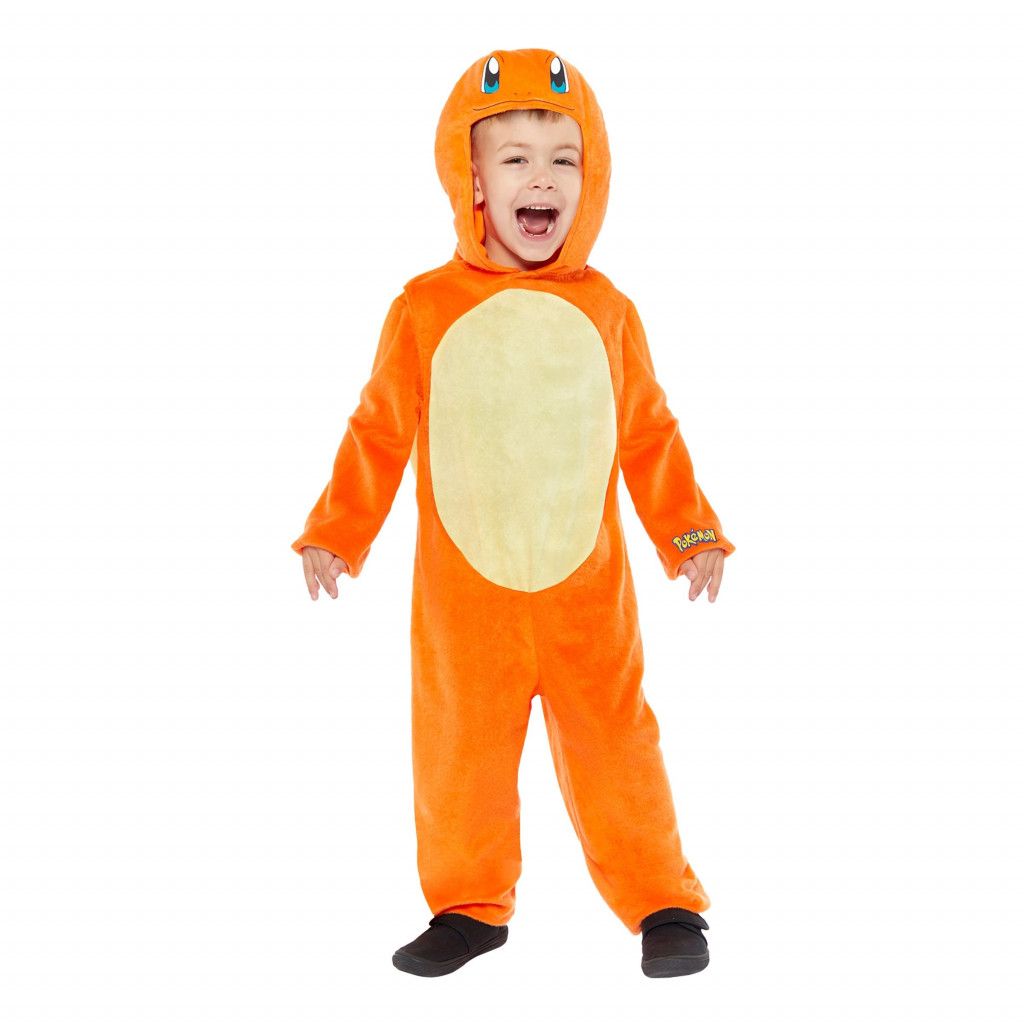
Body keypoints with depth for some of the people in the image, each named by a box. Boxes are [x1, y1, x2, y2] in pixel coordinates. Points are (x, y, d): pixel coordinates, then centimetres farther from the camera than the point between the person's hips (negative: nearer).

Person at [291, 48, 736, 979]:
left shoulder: (605, 309, 3)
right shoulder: (426, 308, -2)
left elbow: (648, 434, 9)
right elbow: (380, 431, 3)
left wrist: (691, 534, 7)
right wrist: (336, 535, 0)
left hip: (587, 588, 0)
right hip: (463, 594, 0)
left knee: (614, 745, 6)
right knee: (459, 751, 9)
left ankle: (663, 904, 21)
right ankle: (469, 908, 28)